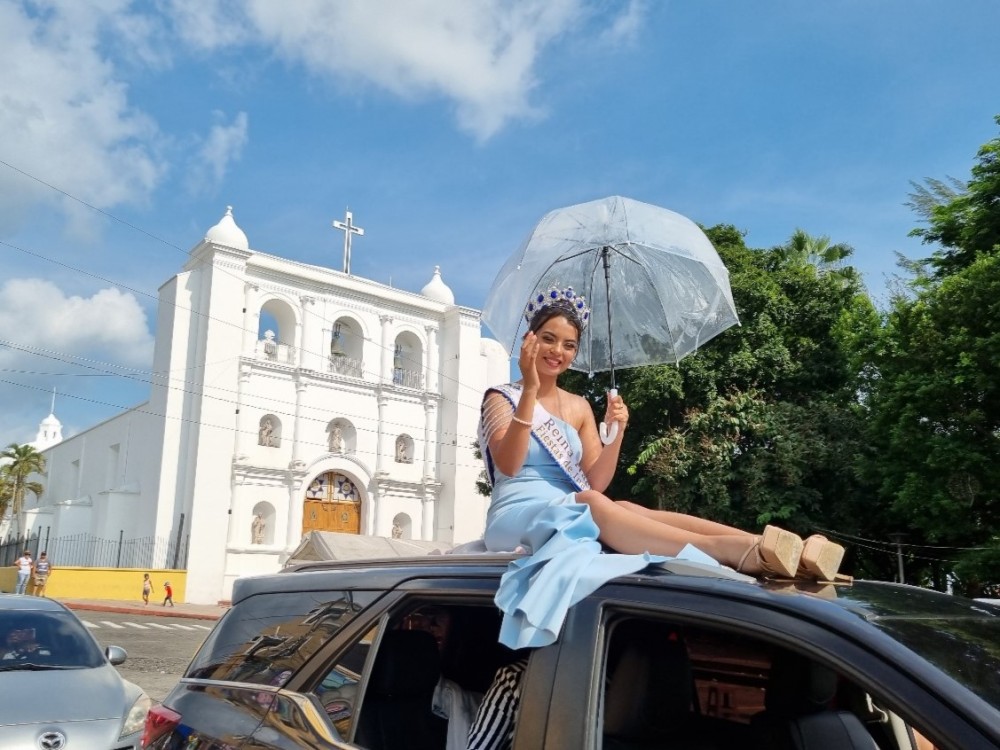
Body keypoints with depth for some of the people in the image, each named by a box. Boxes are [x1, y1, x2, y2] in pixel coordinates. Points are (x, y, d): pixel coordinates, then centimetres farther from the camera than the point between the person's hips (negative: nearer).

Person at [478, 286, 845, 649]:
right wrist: (529, 390, -23)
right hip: (520, 515, -4)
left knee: (626, 509, -29)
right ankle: (737, 551, -53)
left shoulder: (579, 407, 17)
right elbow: (508, 465, -17)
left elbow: (595, 482, 7)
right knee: (593, 505, -36)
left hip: (573, 514, 4)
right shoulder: (502, 398, 3)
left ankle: (794, 552, -47)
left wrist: (616, 433, -10)